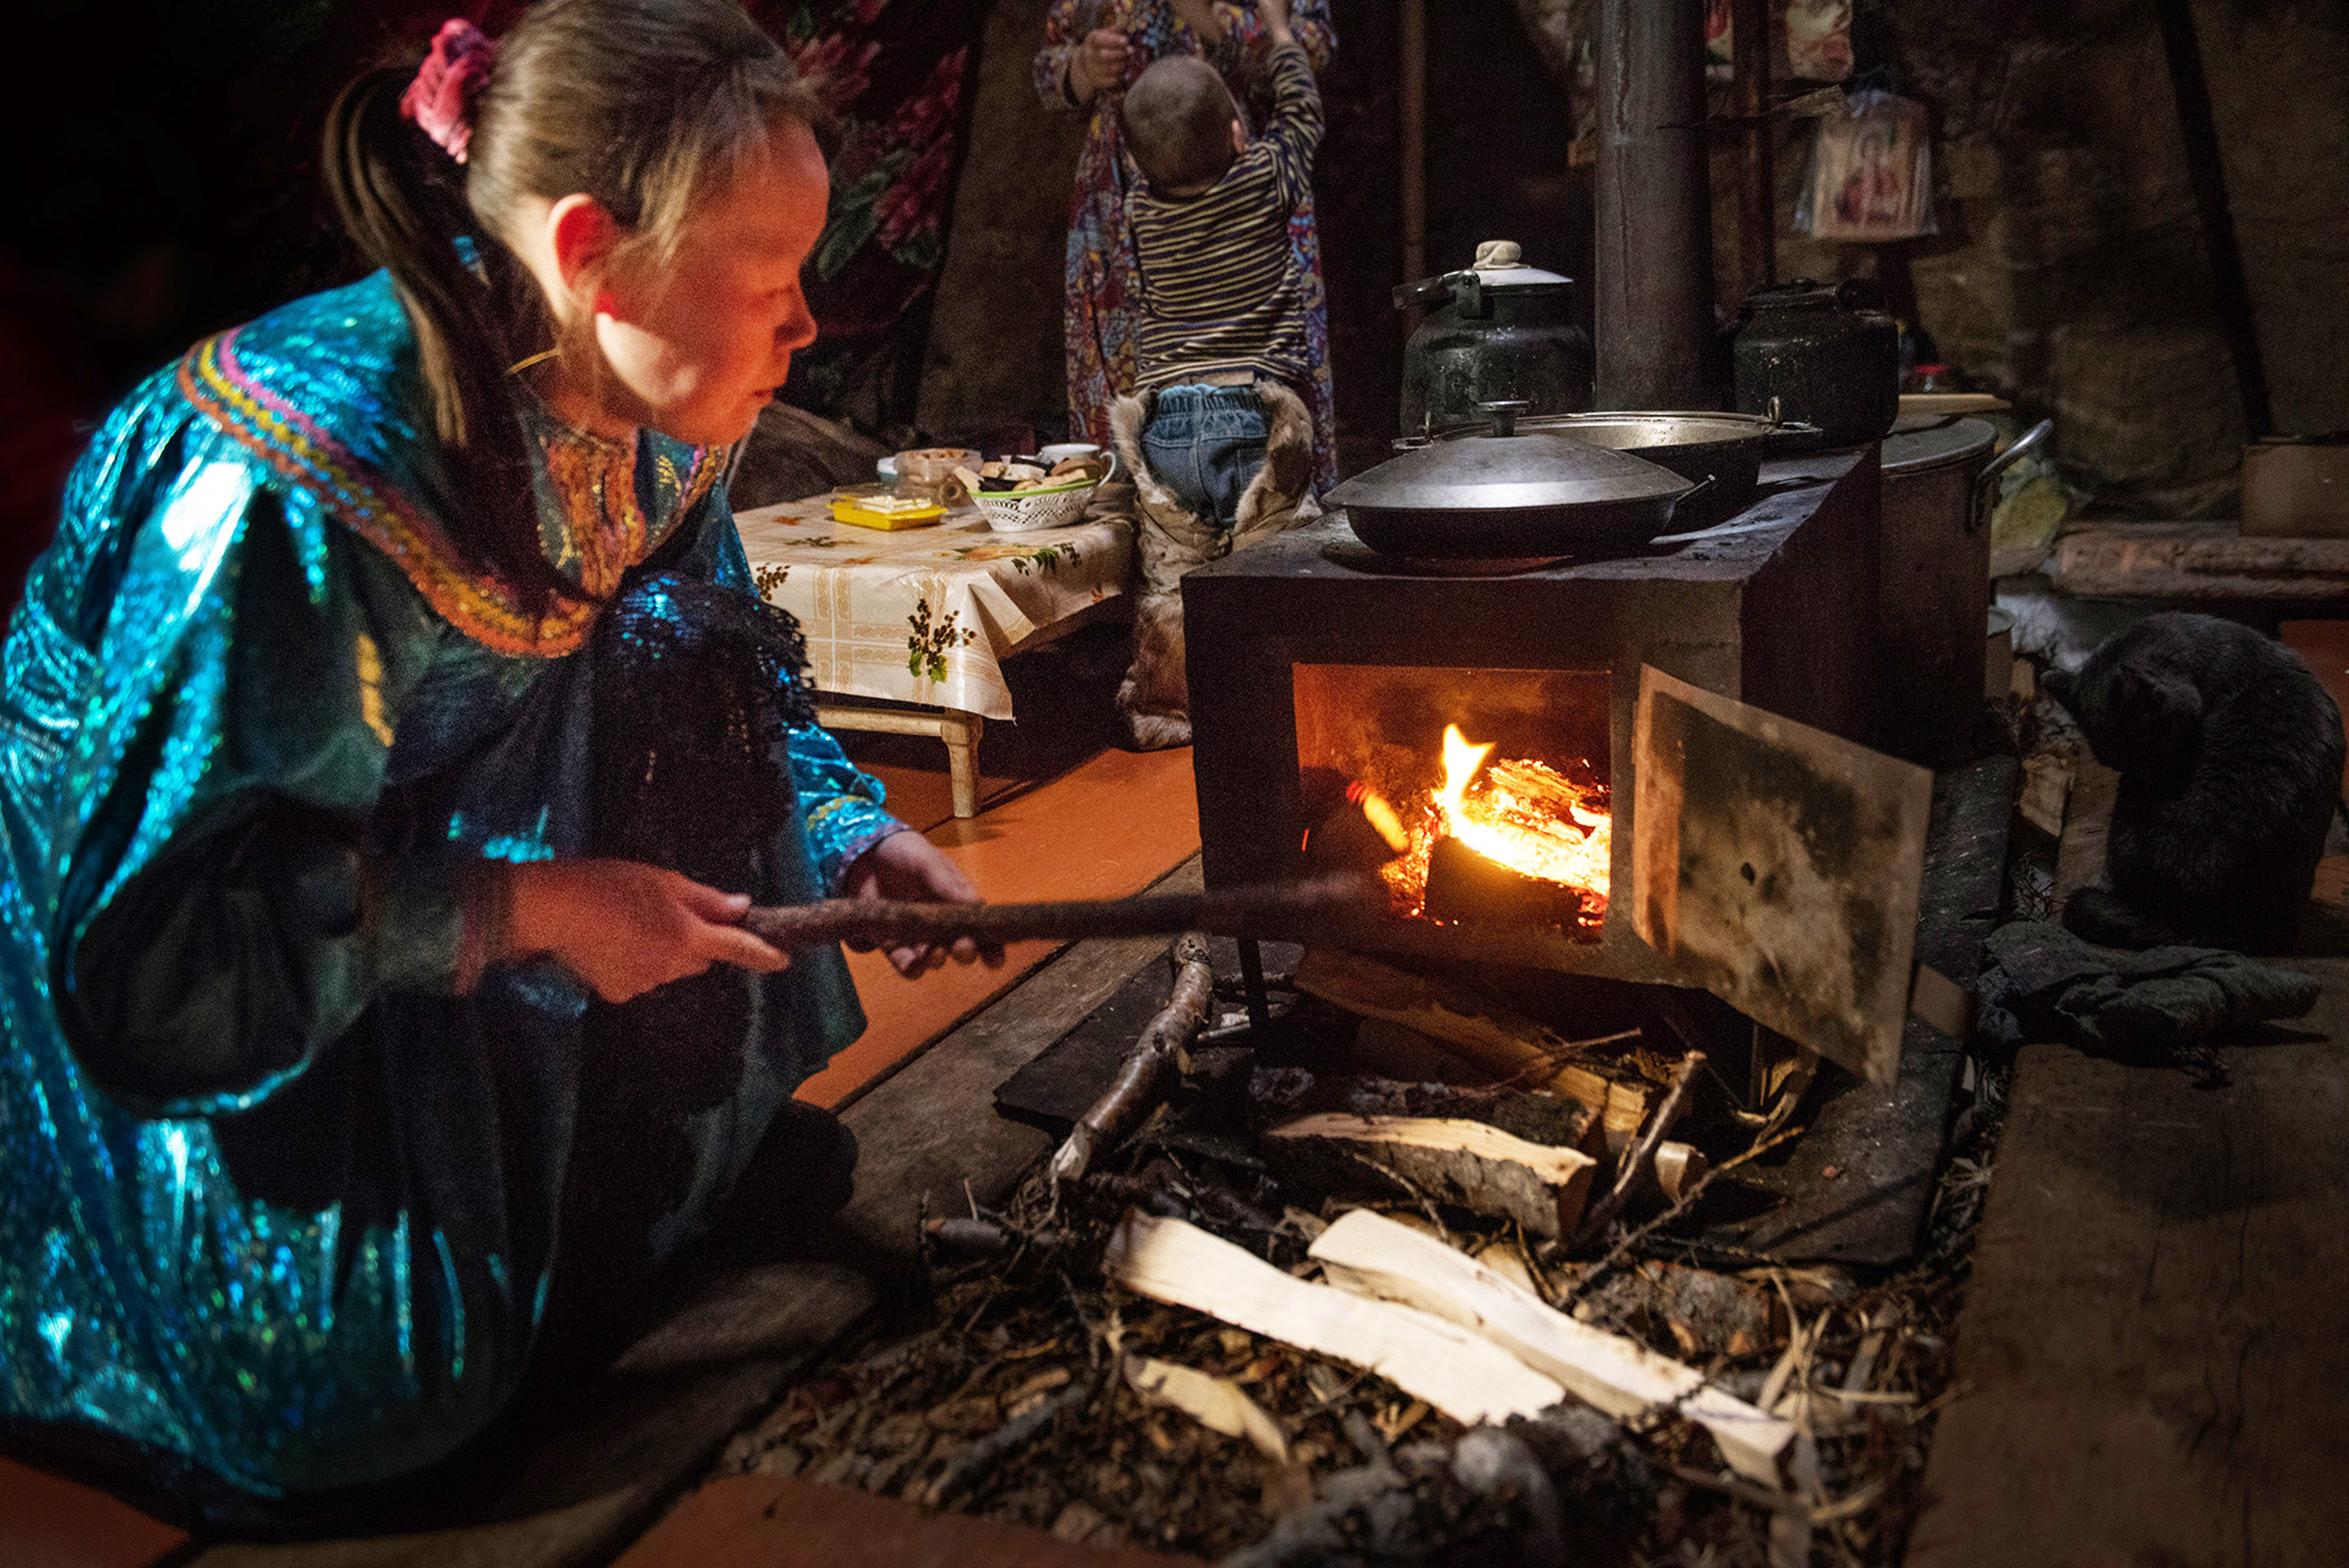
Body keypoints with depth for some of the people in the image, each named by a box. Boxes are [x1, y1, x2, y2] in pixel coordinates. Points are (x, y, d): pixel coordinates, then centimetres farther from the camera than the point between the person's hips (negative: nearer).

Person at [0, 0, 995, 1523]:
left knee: (681, 674, -12)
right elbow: (144, 932, -30)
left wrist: (851, 835, -11)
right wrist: (520, 909, -31)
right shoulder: (291, 473, -34)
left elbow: (737, 688, 6)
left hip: (405, 838, 7)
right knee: (392, 1380, -20)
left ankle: (663, 1151, 6)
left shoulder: (645, 427, -11)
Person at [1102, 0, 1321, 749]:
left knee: (1168, 576, 10)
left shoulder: (1140, 211, 4)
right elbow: (1300, 112, 19)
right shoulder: (1266, 178, -1)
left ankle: (1162, 710, 15)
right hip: (1252, 414, -3)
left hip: (1164, 420, 3)